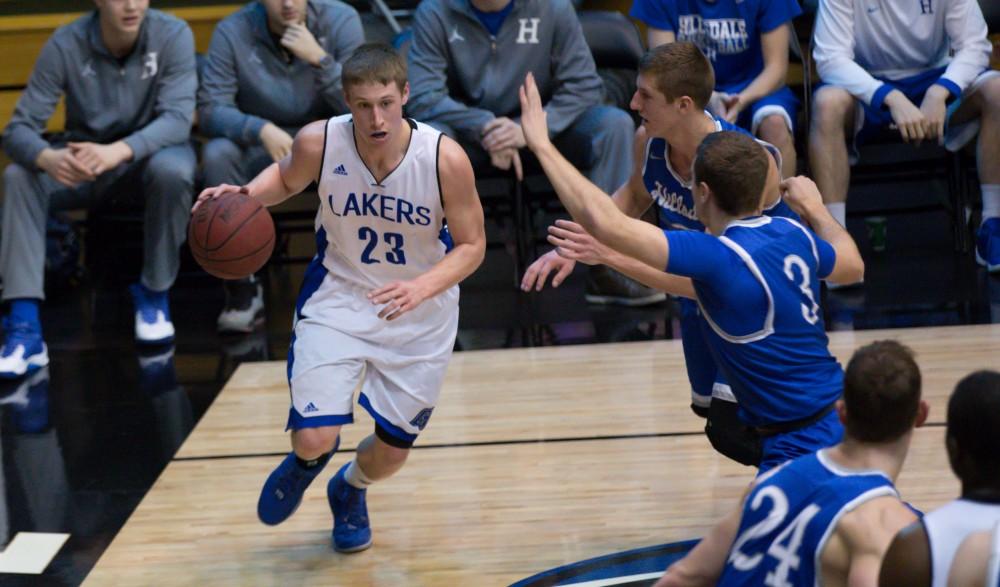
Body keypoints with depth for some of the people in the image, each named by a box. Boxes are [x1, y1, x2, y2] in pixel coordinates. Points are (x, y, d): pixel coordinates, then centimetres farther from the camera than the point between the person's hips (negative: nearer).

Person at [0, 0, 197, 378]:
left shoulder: (172, 35, -18)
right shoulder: (65, 44, -17)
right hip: (84, 156, 1)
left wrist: (118, 151, -46)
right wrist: (48, 157, -44)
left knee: (172, 171, -36)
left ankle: (154, 293, -12)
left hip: (150, 151, -1)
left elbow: (178, 118, -28)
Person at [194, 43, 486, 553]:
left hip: (419, 314, 0)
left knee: (391, 454, 11)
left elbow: (471, 246, -15)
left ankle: (349, 489, 50)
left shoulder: (446, 159, -27)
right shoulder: (318, 142, -21)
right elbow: (286, 177, 3)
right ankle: (308, 460, 27)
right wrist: (246, 195, -19)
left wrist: (422, 287, -34)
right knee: (314, 438, -15)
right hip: (338, 299, 0)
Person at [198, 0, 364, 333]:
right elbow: (210, 111, -18)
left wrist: (320, 59, -30)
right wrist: (261, 129, -37)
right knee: (217, 153, -32)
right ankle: (242, 288, -21)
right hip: (259, 144, 0)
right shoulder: (232, 32, -13)